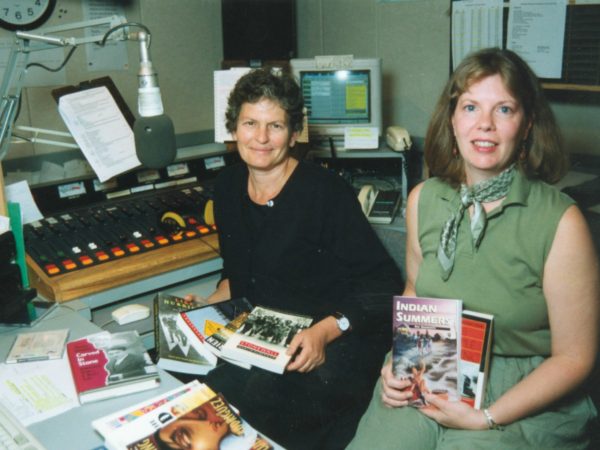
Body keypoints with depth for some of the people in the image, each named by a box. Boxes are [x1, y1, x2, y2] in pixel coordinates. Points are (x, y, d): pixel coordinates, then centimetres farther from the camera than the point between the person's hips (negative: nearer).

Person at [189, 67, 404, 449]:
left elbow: (384, 286, -15)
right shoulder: (229, 186, 6)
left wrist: (326, 330, -27)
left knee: (262, 393, -31)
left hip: (340, 342, -6)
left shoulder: (327, 192, -16)